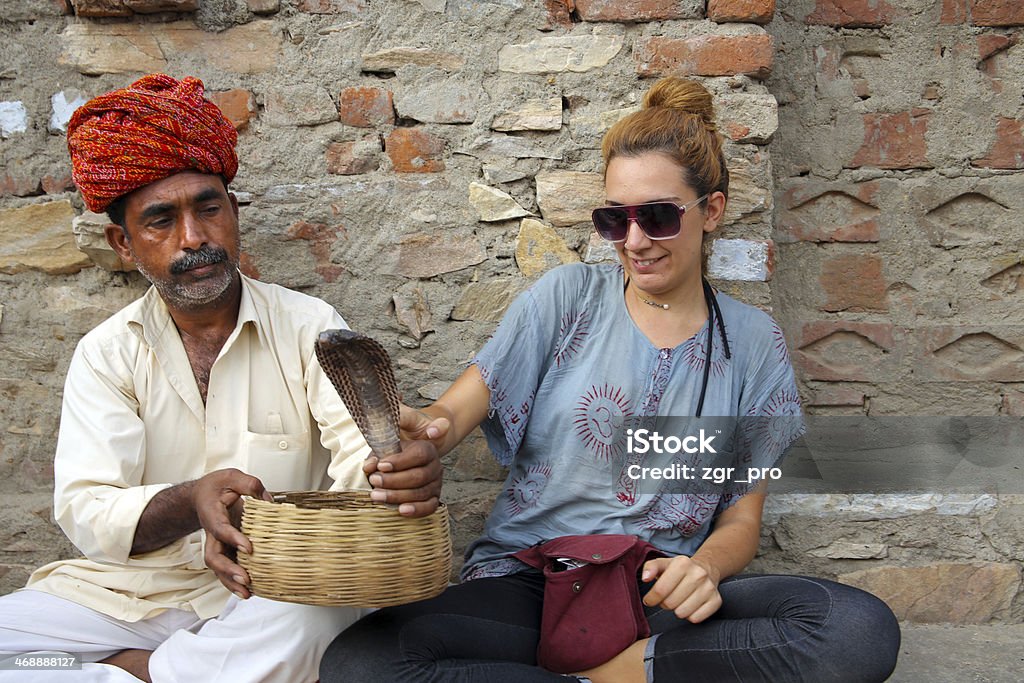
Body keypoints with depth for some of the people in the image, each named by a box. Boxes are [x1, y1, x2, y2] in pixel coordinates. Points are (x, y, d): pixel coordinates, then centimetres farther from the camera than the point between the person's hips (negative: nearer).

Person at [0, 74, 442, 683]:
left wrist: (403, 472, -39)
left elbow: (357, 449, -12)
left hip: (279, 591, -1)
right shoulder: (106, 353, 4)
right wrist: (190, 503, -31)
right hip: (133, 589, 2)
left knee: (310, 623, -35)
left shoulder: (308, 326, 1)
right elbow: (86, 510, -8)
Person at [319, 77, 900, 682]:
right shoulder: (569, 296, 7)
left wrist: (705, 566, -16)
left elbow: (742, 518, 8)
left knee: (864, 630, -28)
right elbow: (459, 408, -2)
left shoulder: (753, 342, 9)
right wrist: (425, 429, -27)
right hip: (523, 579, 0)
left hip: (662, 596, 1)